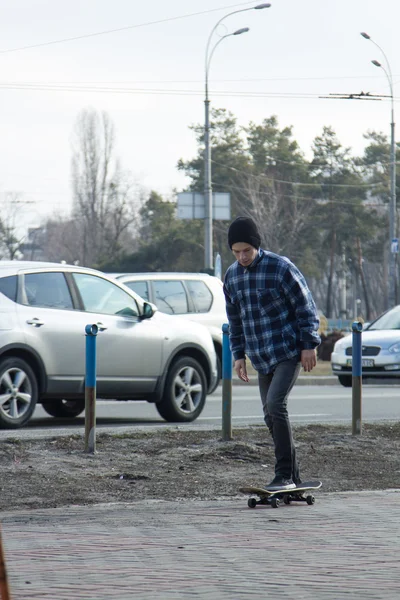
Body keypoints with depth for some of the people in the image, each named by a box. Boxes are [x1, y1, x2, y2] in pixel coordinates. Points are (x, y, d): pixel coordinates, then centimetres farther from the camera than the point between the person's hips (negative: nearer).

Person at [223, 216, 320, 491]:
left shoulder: (281, 268, -12)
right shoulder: (232, 276, 8)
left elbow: (306, 307, -8)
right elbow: (235, 320, 19)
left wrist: (309, 345, -11)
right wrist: (239, 354, 14)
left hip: (289, 353, -7)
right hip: (262, 359, 7)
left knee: (276, 405, -20)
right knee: (271, 416, 7)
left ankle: (285, 476, -16)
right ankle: (293, 477, 16)